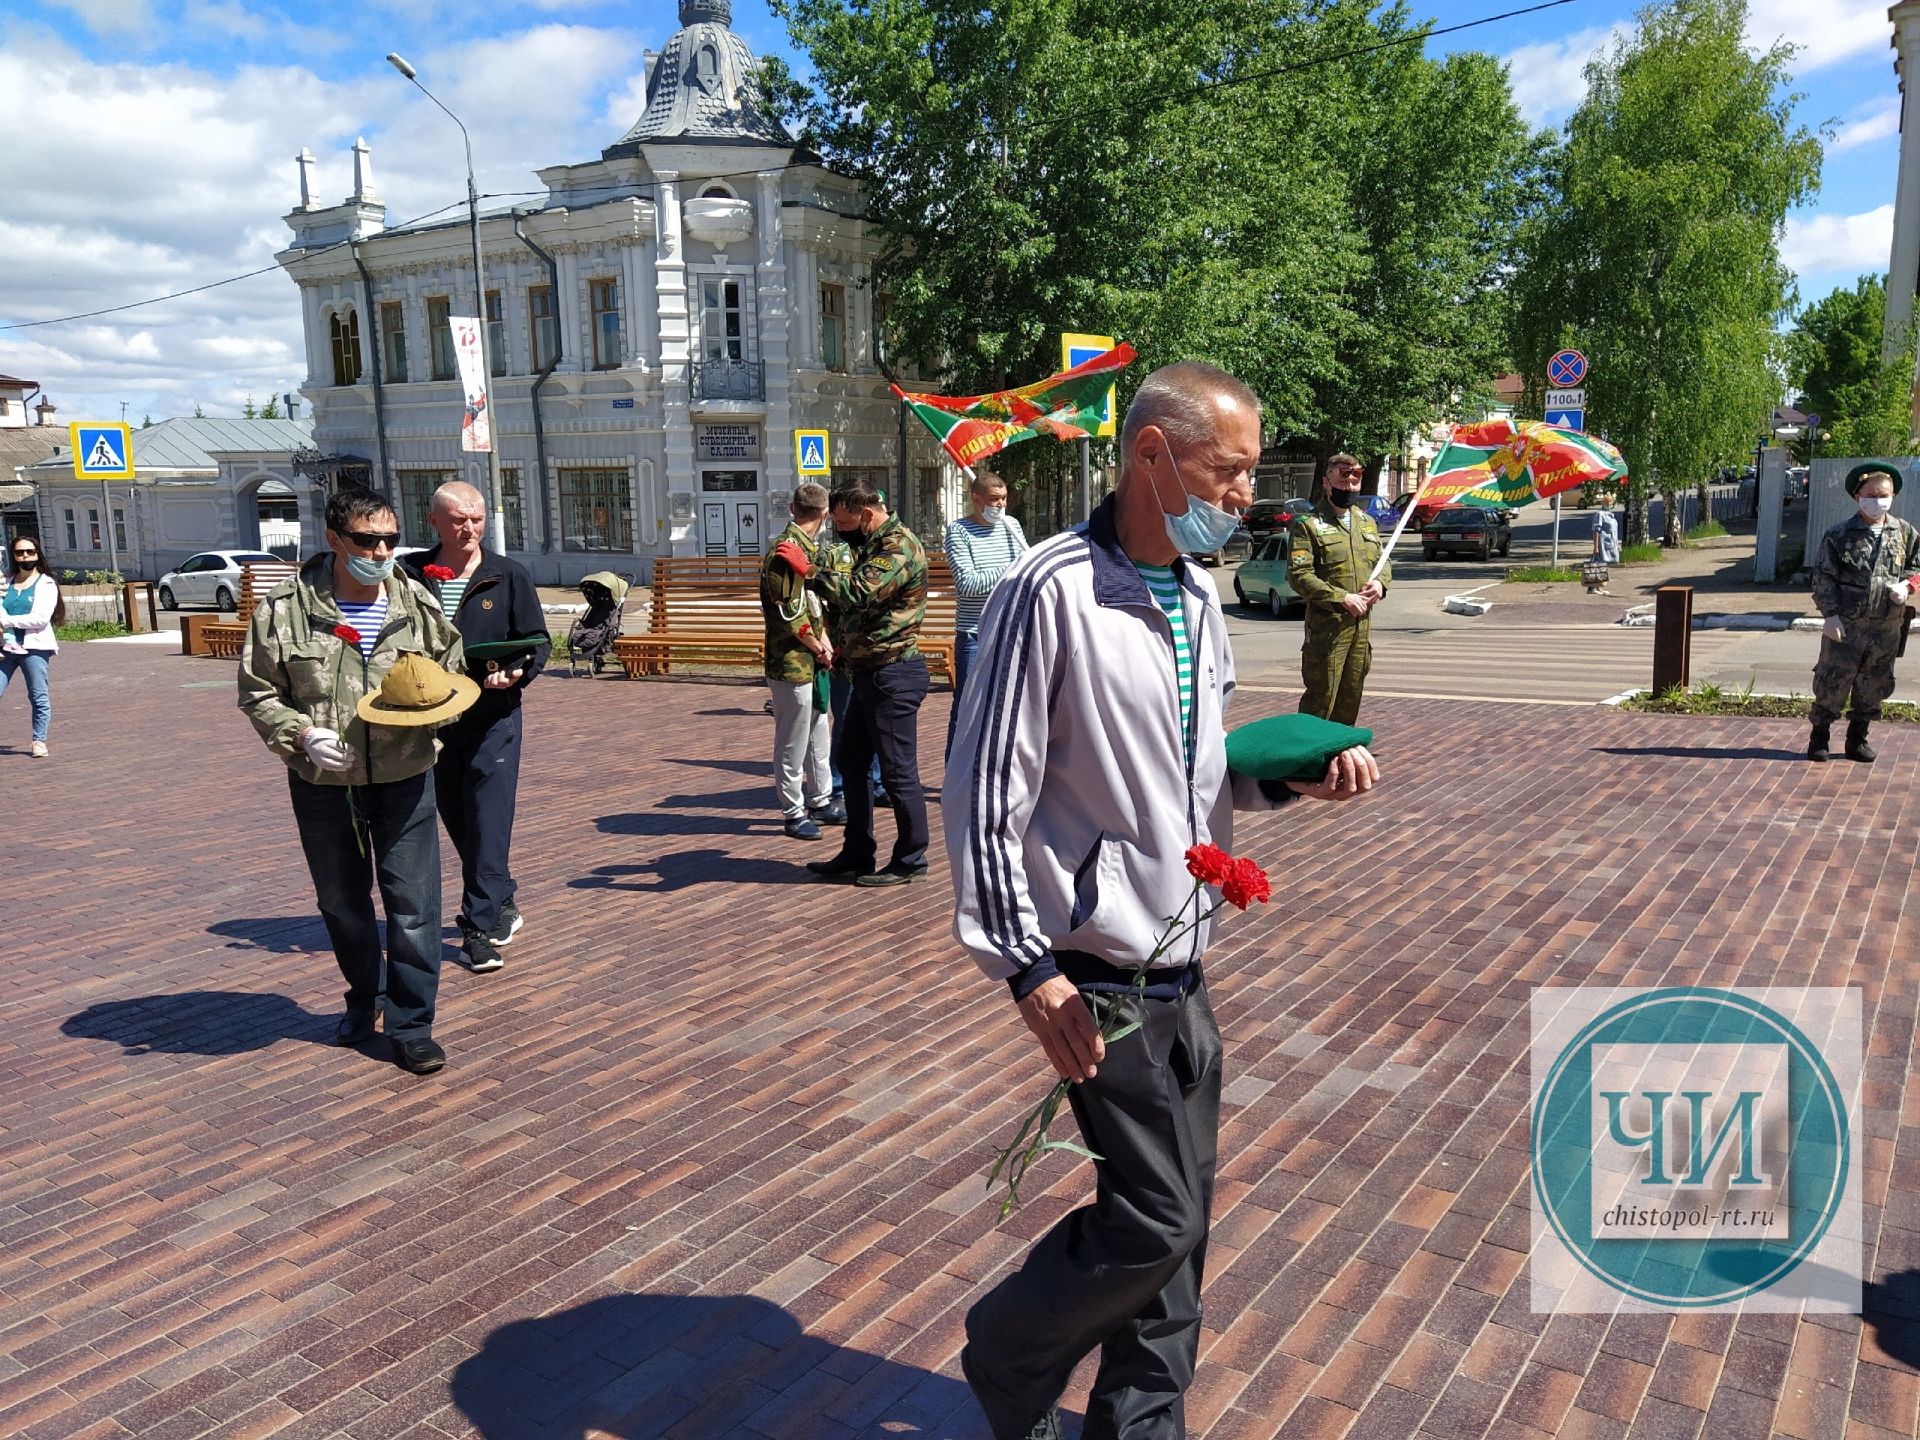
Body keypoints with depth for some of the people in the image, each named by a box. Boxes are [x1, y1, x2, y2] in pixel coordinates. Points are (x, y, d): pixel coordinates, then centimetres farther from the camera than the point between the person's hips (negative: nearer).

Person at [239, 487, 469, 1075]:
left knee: (413, 904, -2)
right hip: (322, 784, 1)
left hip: (403, 779, 0)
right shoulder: (285, 609, -5)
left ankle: (411, 1026, 11)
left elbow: (453, 674, 11)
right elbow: (257, 693, 0)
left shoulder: (418, 604, 0)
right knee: (340, 901, 18)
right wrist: (302, 735, -17)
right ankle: (363, 999, 40)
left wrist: (429, 705, -10)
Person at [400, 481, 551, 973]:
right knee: (458, 821, 13)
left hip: (493, 716, -3)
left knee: (489, 823, -6)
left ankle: (479, 925, 1)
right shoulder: (410, 576, 4)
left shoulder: (509, 575, 0)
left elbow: (538, 641, 2)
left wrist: (517, 672, -17)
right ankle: (501, 901, 32)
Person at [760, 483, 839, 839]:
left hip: (812, 661, 10)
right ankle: (794, 813, 11)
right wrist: (820, 649, -9)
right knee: (792, 742, 1)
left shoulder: (809, 547, 13)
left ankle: (820, 801, 31)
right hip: (792, 662, -10)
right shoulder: (786, 550, -17)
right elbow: (790, 613, -20)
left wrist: (825, 643, 3)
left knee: (818, 736, 19)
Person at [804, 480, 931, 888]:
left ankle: (910, 860, 11)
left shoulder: (898, 547, -16)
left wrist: (808, 572, -24)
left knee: (898, 770, -2)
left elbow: (858, 593, -30)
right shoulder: (876, 545, 17)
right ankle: (857, 853, 26)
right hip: (870, 671, 11)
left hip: (893, 674, -11)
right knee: (850, 760, 16)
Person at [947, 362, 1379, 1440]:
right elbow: (984, 795, -16)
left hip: (1183, 966, 8)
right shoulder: (1054, 590, -16)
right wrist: (1028, 967, -19)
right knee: (1157, 1217, -2)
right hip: (1100, 974, -8)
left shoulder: (1201, 595, 10)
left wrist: (1294, 775, 1)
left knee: (1179, 1216, 15)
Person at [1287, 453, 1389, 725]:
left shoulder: (1367, 522, 16)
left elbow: (1383, 561, 25)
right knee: (1321, 698, -5)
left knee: (1351, 697, 14)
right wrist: (1342, 598, -21)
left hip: (1362, 623, 7)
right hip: (1326, 624, -7)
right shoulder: (1308, 524, -7)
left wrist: (1380, 582, 0)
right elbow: (1298, 575, -16)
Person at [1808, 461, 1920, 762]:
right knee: (1832, 682, -1)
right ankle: (1820, 736, 12)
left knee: (1874, 685, 11)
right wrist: (1830, 614, -11)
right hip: (1845, 625, -3)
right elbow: (1823, 577, -4)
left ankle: (1857, 738, 24)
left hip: (1886, 627, 4)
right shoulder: (1839, 535, -4)